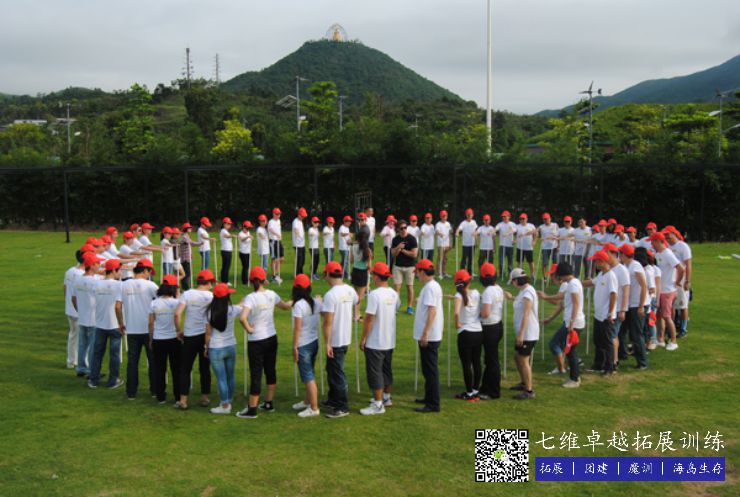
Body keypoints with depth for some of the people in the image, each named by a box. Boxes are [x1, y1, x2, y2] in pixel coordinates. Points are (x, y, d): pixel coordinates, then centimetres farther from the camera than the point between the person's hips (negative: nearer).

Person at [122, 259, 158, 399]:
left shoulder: (124, 285, 0)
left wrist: (121, 324, 15)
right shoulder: (149, 285, -10)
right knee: (153, 360, 10)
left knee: (132, 360, 9)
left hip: (131, 329, 3)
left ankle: (131, 392, 12)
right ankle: (154, 389, 17)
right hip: (149, 329, -3)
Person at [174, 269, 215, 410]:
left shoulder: (187, 294, -4)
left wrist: (179, 330, 0)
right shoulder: (211, 296, -5)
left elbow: (177, 314, -13)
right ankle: (205, 398, 20)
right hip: (205, 335, 0)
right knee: (205, 368, 12)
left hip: (190, 336, 0)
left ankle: (183, 400, 7)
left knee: (185, 369, 8)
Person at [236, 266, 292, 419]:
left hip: (256, 341, -5)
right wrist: (294, 301, 37)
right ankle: (269, 403, 28)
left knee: (256, 374, 1)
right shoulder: (271, 295, -1)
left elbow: (242, 318, -33)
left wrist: (249, 329, -15)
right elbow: (285, 306, 16)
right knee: (270, 370, 16)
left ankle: (252, 409, 9)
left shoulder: (251, 298, -18)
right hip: (271, 338, 5)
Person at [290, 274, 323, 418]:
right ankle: (308, 401, 35)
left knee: (308, 376, 0)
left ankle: (314, 408, 7)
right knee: (308, 374, 21)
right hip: (314, 342, 8)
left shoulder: (299, 305, -18)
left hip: (303, 345, -7)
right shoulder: (316, 302, 1)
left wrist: (295, 347, -12)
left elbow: (297, 328, -18)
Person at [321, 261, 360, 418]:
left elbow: (328, 322, -23)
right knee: (332, 369, 22)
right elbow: (357, 302, 26)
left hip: (335, 341, -8)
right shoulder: (350, 290, 2)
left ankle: (342, 407, 8)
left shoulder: (330, 295, -22)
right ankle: (333, 400, 33)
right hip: (346, 338, 9)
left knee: (337, 373, 1)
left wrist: (327, 343, -18)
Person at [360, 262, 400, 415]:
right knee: (387, 369, 20)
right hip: (390, 341, 8)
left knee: (374, 372, 0)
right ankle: (386, 397, 33)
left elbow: (369, 319, -20)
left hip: (375, 342, -8)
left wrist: (363, 338, -11)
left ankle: (378, 404, 4)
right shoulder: (393, 294, 3)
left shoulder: (374, 295, -21)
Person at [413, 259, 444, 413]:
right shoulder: (434, 286, 14)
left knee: (431, 370, -6)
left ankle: (433, 404, -2)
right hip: (429, 336, 10)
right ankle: (429, 397, 30)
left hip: (429, 337, -10)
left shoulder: (430, 287, -17)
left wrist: (425, 333, -26)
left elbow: (432, 311, -25)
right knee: (428, 369, 19)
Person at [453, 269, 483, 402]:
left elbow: (456, 312, -27)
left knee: (466, 364, 3)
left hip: (465, 333, -5)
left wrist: (457, 323, -12)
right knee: (476, 362, 14)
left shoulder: (459, 295, -10)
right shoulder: (476, 293, 4)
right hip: (478, 332, 5)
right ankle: (476, 391, 23)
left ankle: (469, 393, 9)